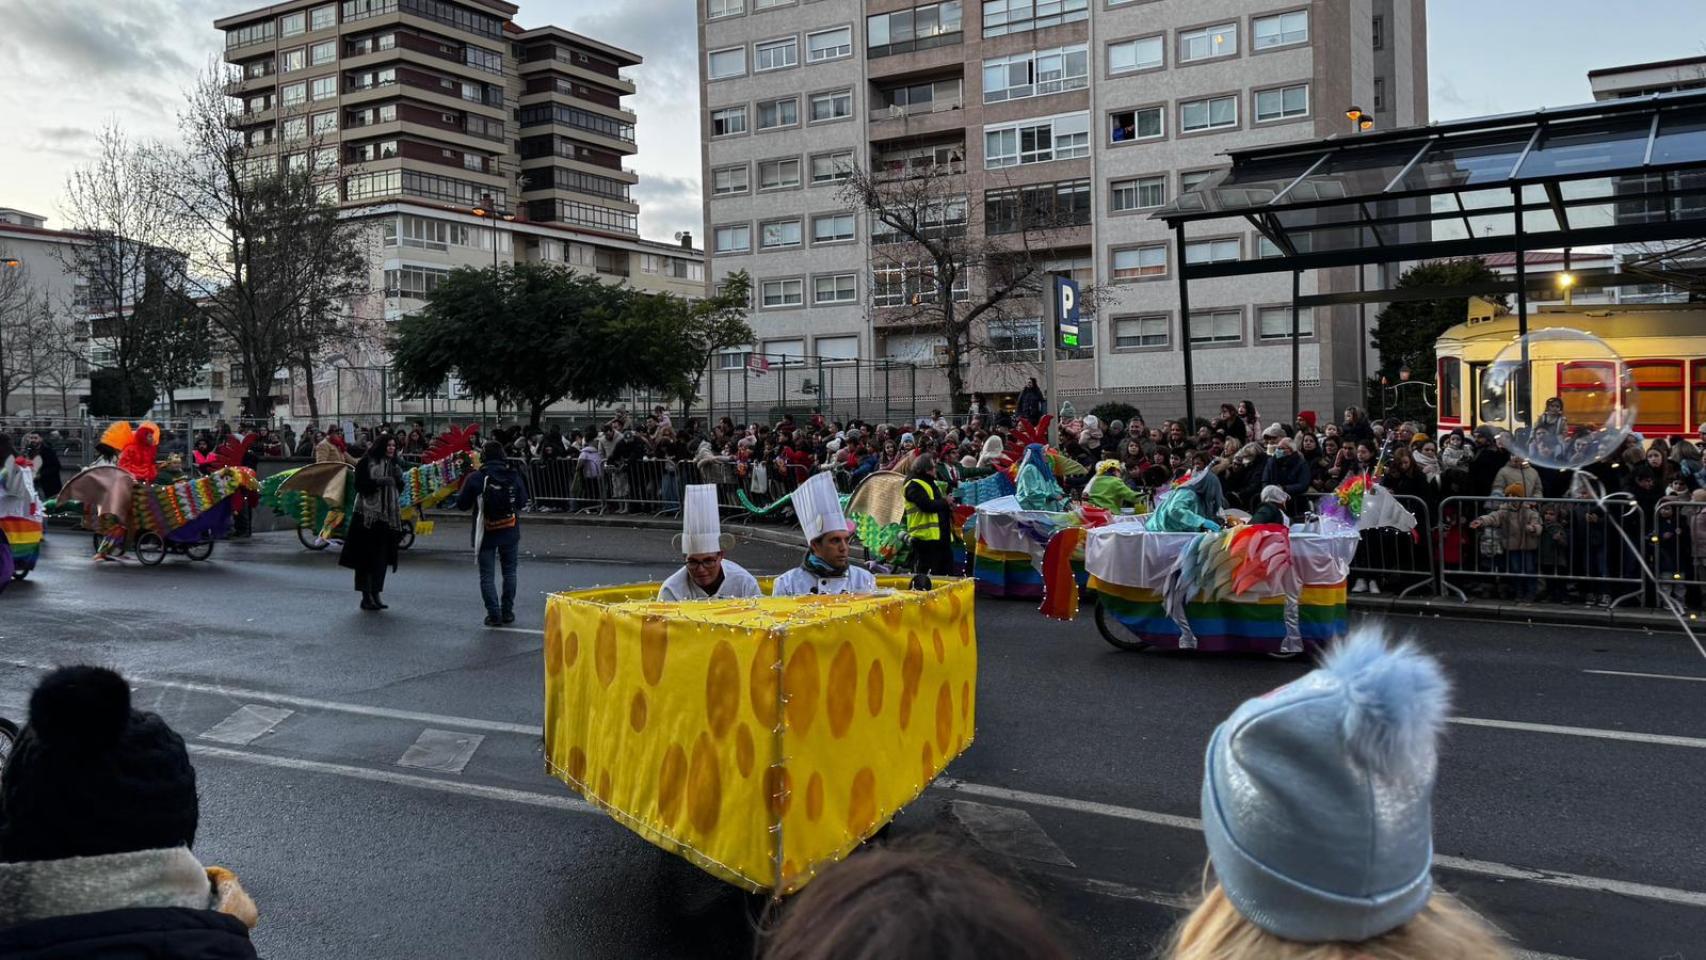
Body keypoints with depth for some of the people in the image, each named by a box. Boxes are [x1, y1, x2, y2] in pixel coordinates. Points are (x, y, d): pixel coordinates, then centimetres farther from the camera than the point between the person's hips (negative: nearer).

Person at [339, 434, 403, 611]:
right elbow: (360, 485, -11)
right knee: (365, 556, -3)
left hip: (387, 515, 6)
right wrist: (380, 482, -21)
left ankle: (375, 595, 14)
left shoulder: (392, 464, 15)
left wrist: (399, 476, -1)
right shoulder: (367, 462, -5)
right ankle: (366, 596, 1)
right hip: (367, 514, -6)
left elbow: (398, 488, 17)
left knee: (381, 557, 7)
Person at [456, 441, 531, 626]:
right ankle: (507, 612, 19)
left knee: (487, 576, 6)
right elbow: (523, 504, 4)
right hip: (510, 532, 2)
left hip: (486, 534, -2)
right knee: (509, 572, 16)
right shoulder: (514, 477, -6)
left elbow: (462, 504, -5)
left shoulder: (476, 478, -13)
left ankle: (494, 614, 2)